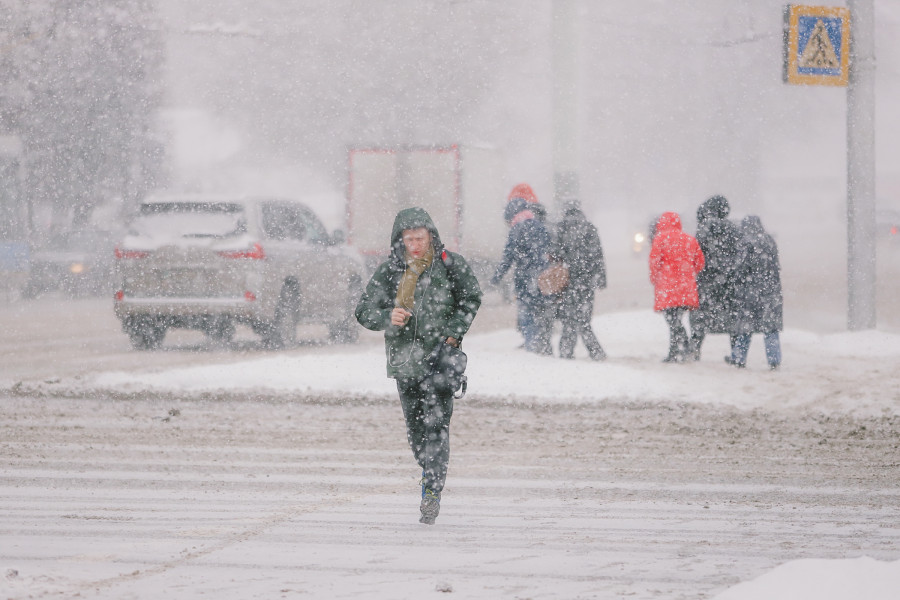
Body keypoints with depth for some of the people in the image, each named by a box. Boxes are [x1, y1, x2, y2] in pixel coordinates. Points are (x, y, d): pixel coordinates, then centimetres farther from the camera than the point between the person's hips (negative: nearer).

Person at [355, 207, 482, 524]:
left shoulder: (450, 265, -4)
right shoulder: (389, 271, 1)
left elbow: (471, 299, 9)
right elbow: (364, 310, 3)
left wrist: (453, 332, -4)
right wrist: (387, 318, -18)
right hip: (405, 359, 4)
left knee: (436, 425, -13)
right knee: (415, 427, 11)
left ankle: (431, 494, -14)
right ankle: (432, 476, 30)